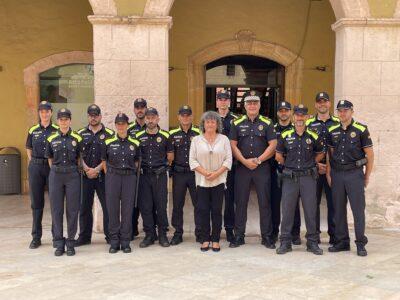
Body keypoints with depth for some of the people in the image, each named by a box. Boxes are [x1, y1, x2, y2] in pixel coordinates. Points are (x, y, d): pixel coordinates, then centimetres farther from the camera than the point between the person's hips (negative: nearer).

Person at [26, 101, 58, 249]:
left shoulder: (57, 130, 1)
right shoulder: (33, 131, 8)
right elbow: (29, 148, 19)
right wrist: (32, 162, 9)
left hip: (53, 168, -2)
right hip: (35, 168, 2)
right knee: (36, 203, 6)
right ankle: (36, 237, 14)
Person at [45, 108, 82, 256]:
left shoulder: (77, 138, 2)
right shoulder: (52, 139, 6)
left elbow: (79, 157, 9)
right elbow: (50, 158, 15)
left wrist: (74, 170, 5)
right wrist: (56, 170, 8)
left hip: (72, 176, -1)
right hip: (55, 176, 1)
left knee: (72, 209, 0)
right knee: (56, 209, 2)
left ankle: (70, 244, 10)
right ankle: (59, 244, 11)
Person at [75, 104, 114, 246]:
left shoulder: (109, 134, 3)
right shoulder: (81, 134, 10)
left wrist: (97, 169, -11)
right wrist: (86, 169, -9)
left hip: (103, 175, -2)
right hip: (85, 175, 2)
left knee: (108, 206, -1)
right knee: (84, 207, 8)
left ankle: (110, 236, 9)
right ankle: (84, 236, 18)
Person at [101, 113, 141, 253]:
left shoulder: (135, 143, 6)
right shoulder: (108, 142, 4)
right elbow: (104, 161, 11)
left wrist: (130, 172, 7)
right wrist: (110, 175, 5)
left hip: (129, 178, 0)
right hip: (112, 177, 0)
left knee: (127, 209, 1)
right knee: (112, 209, 0)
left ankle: (125, 242, 10)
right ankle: (114, 241, 10)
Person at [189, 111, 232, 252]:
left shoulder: (224, 139, 5)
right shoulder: (197, 140, 6)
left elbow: (228, 160, 0)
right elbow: (192, 160, 1)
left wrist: (216, 173, -12)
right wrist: (205, 172, -12)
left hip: (219, 181, 0)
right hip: (202, 181, 1)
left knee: (217, 210, 1)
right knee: (203, 210, 1)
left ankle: (215, 240, 10)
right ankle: (205, 239, 11)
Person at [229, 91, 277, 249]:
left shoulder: (267, 123, 4)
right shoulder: (237, 124, 7)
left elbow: (273, 145, -2)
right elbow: (233, 145, 2)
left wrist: (258, 160, -10)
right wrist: (245, 161, -9)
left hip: (262, 167, -1)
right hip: (242, 167, 1)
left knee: (265, 202, 1)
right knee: (240, 202, 4)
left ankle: (267, 237, 10)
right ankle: (239, 236, 13)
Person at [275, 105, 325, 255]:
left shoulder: (313, 136, 4)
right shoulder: (285, 136, 4)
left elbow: (320, 153, 17)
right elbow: (278, 155, 14)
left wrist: (310, 164, 10)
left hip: (308, 177, 0)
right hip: (290, 178, 0)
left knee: (310, 210, 3)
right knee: (287, 210, 2)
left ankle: (312, 242, 13)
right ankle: (285, 242, 11)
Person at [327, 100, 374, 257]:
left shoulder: (361, 130, -3)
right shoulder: (332, 131, 9)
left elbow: (369, 154, 0)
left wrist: (367, 176, 0)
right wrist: (328, 173, 7)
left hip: (355, 173, -4)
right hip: (337, 174, 4)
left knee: (358, 209, -3)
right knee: (338, 209, 8)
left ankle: (361, 244, 5)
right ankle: (342, 242, 18)